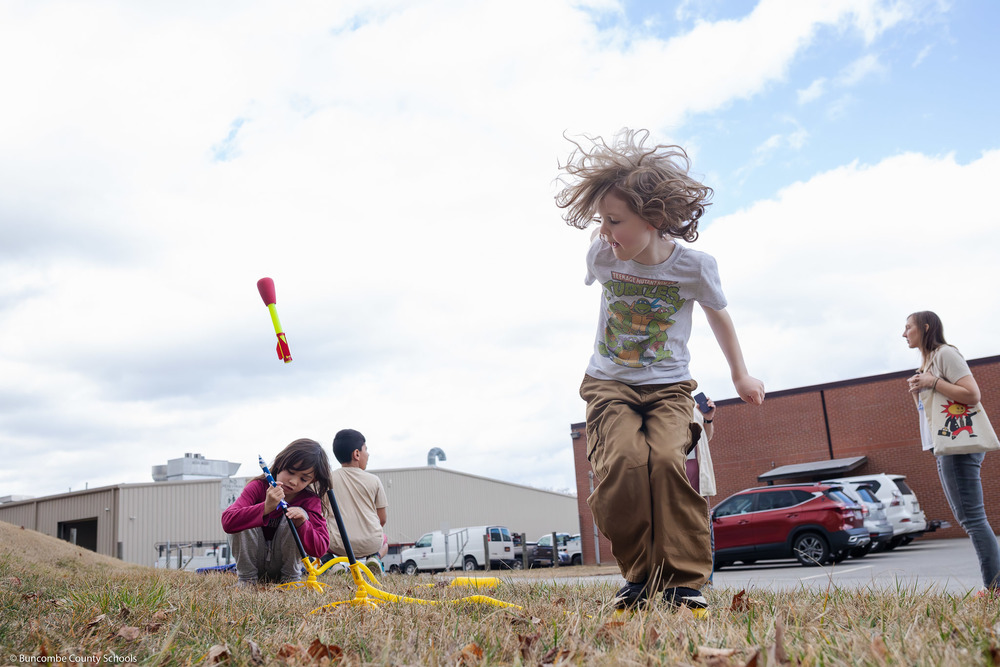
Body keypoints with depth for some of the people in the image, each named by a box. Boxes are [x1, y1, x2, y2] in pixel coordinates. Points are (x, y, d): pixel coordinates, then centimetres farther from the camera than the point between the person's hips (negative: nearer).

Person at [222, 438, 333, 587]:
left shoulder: (311, 501, -12)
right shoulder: (258, 487, -16)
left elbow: (320, 549, -21)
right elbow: (227, 522, -32)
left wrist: (302, 524, -40)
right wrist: (266, 507, -45)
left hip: (282, 565, 0)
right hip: (253, 562, 0)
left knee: (299, 514, -22)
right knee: (245, 517, -24)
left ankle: (291, 579, -10)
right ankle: (246, 578, -12)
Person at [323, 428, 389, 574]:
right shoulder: (373, 480, -2)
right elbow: (383, 518, 3)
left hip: (339, 545, 1)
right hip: (371, 544, -1)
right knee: (384, 540, 34)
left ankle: (328, 558, 1)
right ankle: (374, 558, 1)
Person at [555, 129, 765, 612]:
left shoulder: (694, 266, -12)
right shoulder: (602, 256, -9)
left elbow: (718, 316, 9)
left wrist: (741, 375, 19)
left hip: (668, 386, -1)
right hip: (609, 384, 1)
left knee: (669, 460, -28)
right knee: (622, 463, -26)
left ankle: (685, 580, -15)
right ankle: (639, 575, -8)